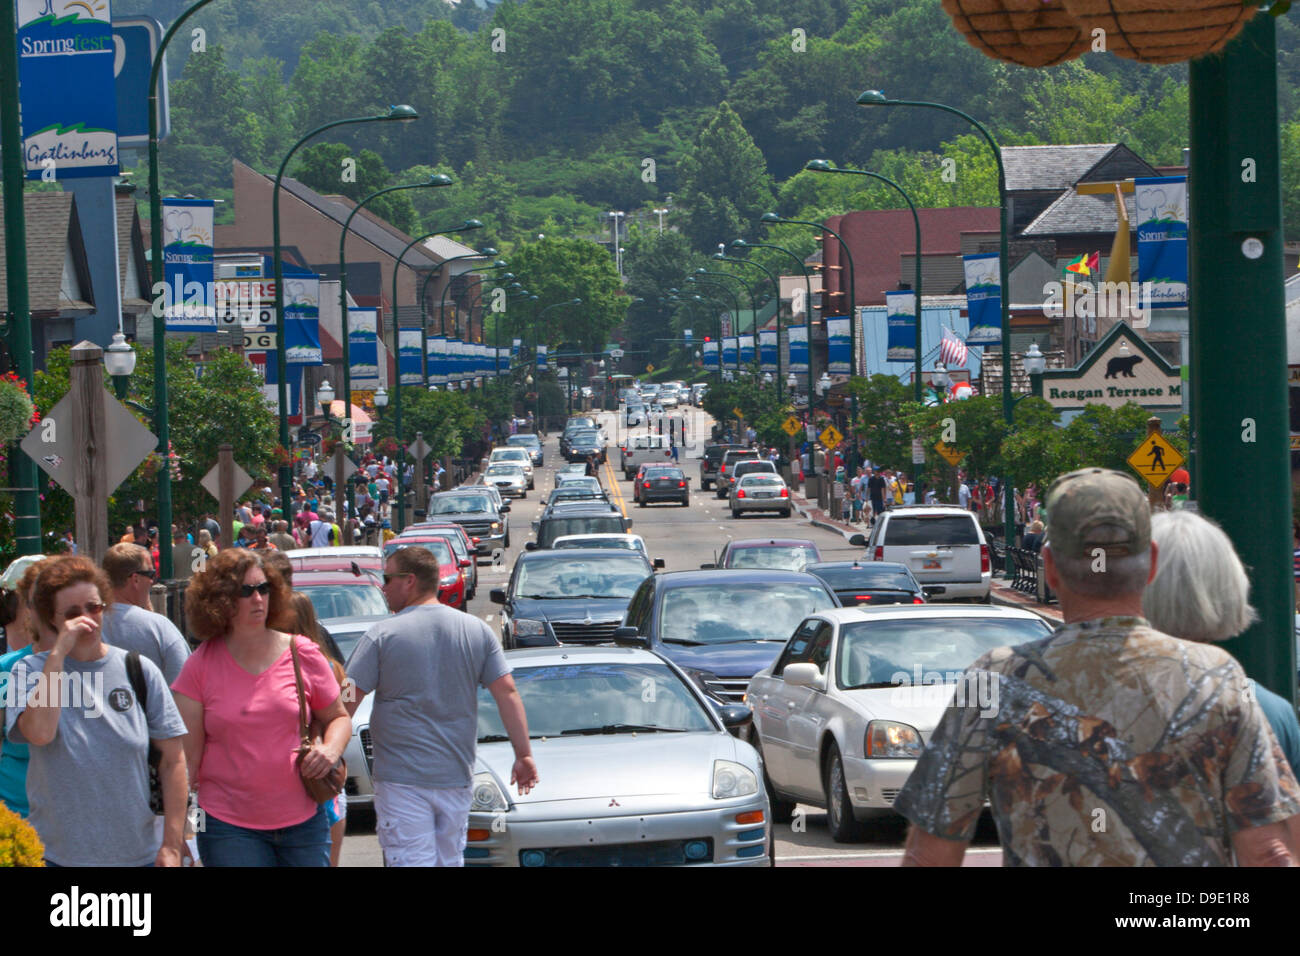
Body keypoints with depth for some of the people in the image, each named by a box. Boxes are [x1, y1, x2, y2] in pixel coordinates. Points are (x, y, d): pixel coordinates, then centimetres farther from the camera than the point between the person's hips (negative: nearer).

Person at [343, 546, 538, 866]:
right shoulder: (477, 630, 4)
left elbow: (347, 702, -8)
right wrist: (524, 755, 5)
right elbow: (507, 693, 2)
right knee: (450, 861, 16)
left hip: (402, 780, -4)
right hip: (457, 777, 4)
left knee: (412, 861, -6)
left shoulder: (382, 636, -7)